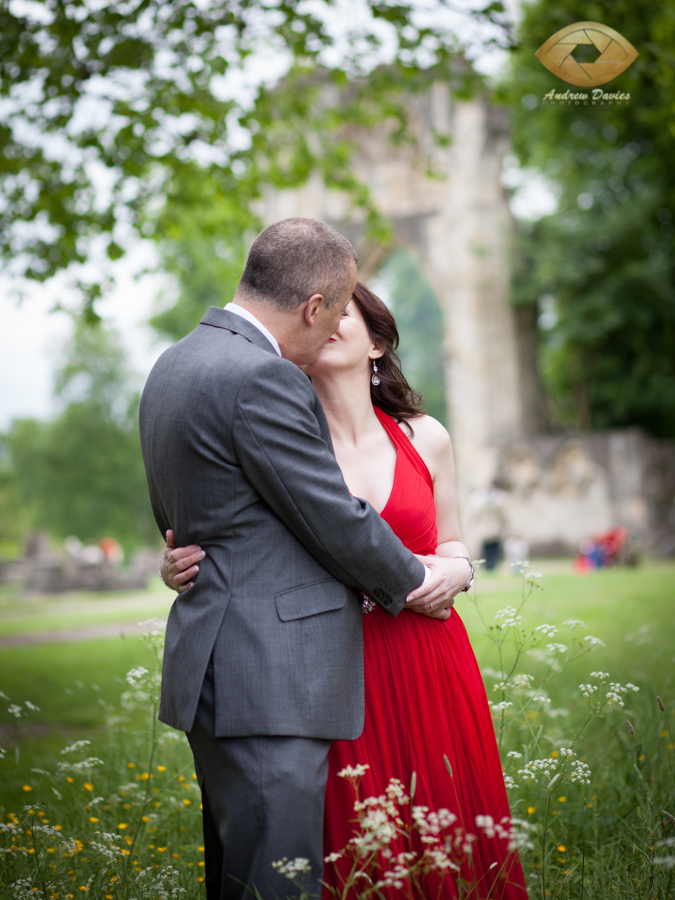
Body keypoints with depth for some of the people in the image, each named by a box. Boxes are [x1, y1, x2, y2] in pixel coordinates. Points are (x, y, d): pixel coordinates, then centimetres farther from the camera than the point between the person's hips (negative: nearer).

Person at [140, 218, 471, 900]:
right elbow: (338, 523, -13)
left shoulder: (174, 364, 13)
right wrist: (417, 582, 3)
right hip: (268, 687, -10)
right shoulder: (263, 378, -18)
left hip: (216, 672, 11)